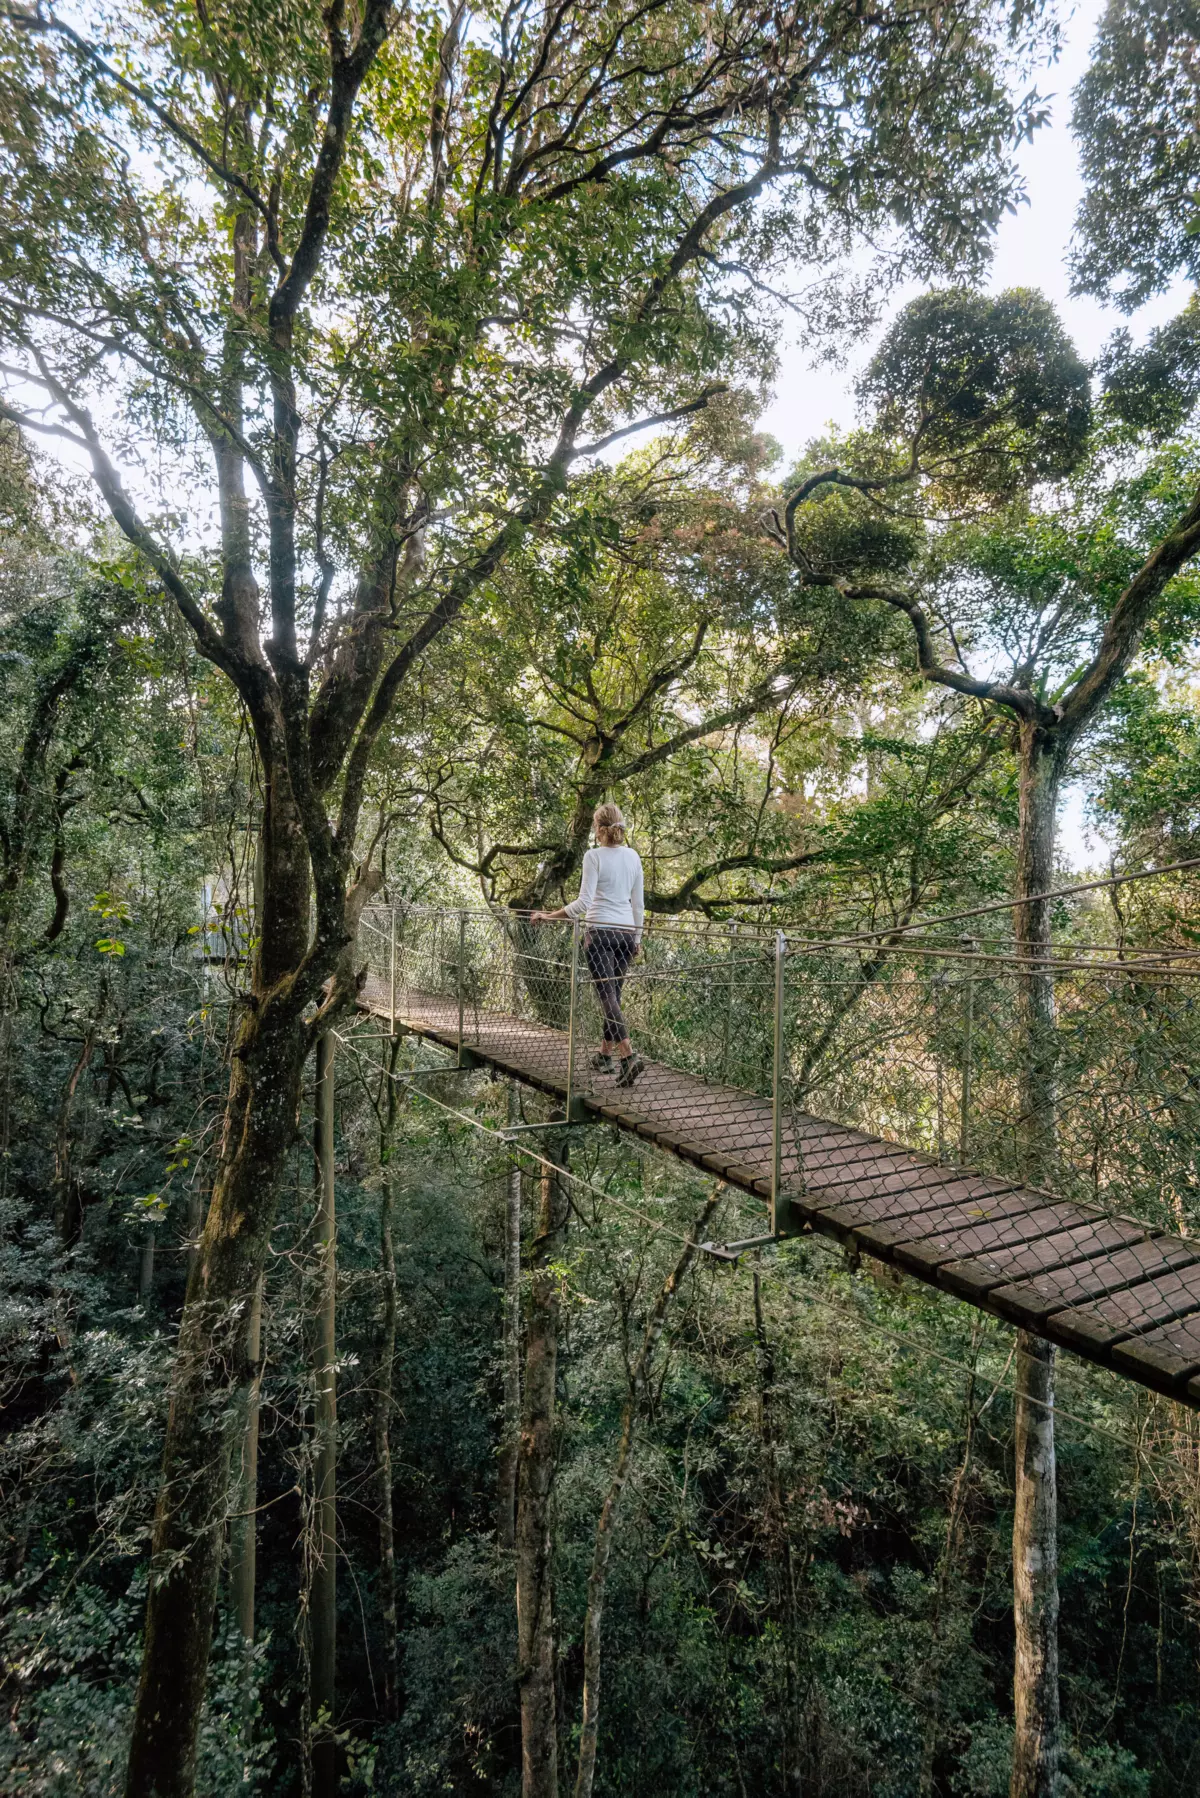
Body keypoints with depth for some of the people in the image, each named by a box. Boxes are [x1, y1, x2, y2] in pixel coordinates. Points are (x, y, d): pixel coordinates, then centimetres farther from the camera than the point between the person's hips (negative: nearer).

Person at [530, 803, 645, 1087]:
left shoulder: (594, 856, -10)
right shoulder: (633, 856, 7)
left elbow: (583, 902, -16)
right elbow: (638, 903, 11)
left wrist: (549, 916, -11)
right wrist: (637, 936, 20)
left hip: (600, 932, -6)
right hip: (626, 931, 6)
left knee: (607, 996, -6)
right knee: (613, 995, 14)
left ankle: (629, 1055, -20)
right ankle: (605, 1055, 23)